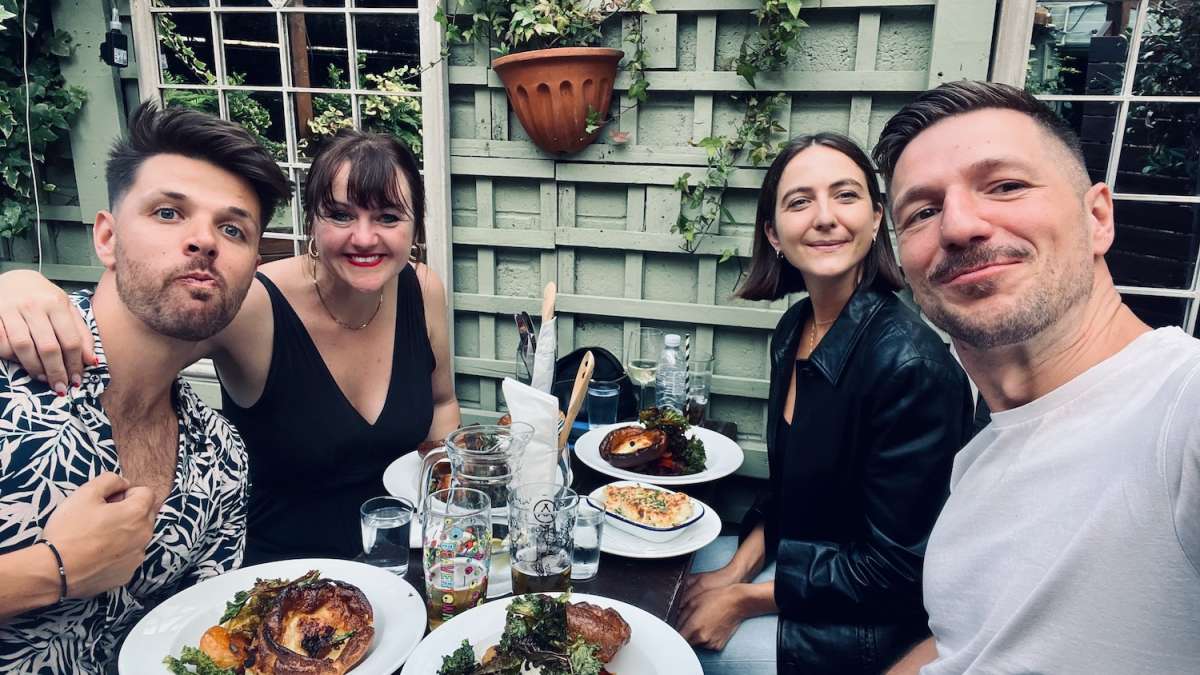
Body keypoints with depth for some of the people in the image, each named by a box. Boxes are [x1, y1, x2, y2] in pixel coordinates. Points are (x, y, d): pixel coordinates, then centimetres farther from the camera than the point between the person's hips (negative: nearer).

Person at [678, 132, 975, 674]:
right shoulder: (794, 329, -4)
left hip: (873, 623, -7)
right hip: (797, 557, 7)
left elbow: (896, 569, -22)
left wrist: (743, 600, -17)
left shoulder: (913, 365, -28)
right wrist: (738, 568, -5)